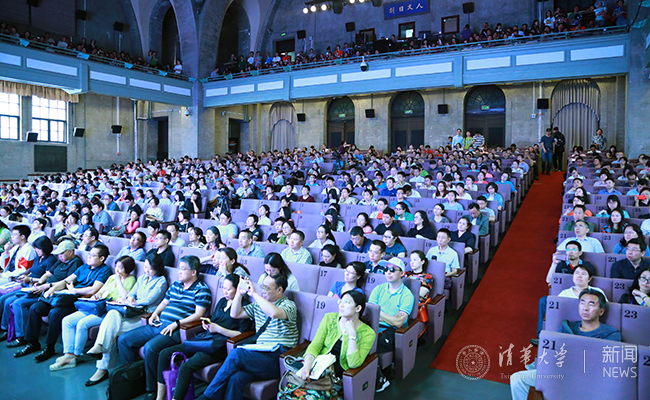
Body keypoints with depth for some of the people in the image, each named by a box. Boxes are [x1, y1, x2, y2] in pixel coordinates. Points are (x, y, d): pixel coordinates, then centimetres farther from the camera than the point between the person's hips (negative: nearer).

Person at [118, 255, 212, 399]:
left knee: (150, 347, -32)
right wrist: (155, 313, 8)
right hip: (158, 324, 9)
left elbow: (198, 315, -13)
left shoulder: (201, 289, -5)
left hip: (175, 330, -8)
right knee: (123, 339, 1)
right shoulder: (175, 285, 18)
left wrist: (176, 324, -20)